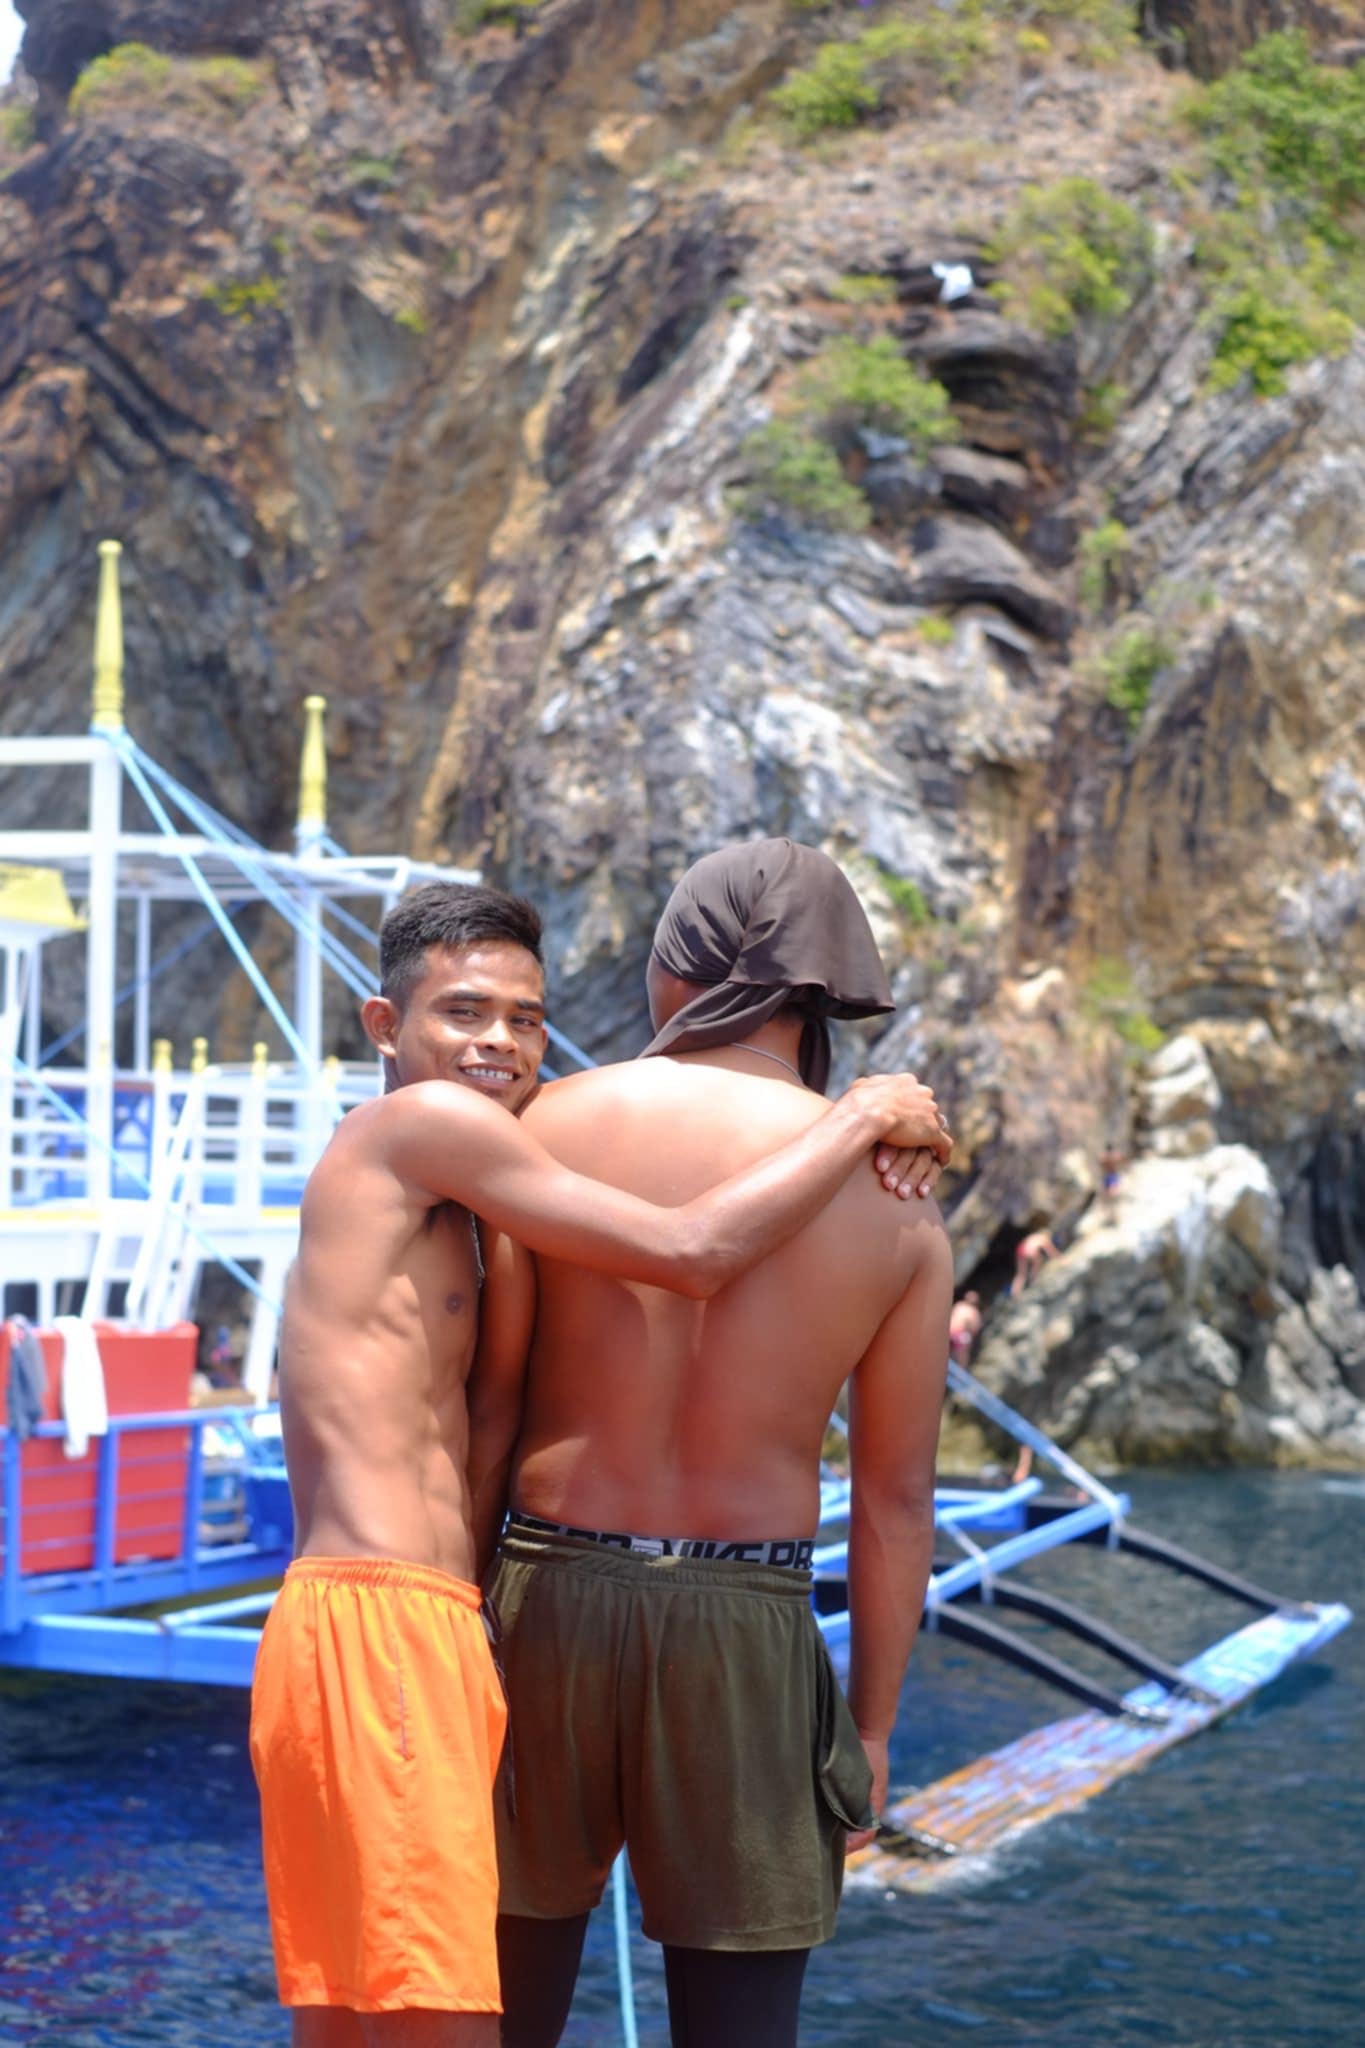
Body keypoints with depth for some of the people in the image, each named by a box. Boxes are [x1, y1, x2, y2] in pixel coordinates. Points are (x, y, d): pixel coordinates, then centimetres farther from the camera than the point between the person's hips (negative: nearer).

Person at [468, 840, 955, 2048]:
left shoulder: (558, 1123, -4)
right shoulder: (893, 1196, -2)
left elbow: (487, 1407, -2)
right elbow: (897, 1495, 0)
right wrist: (871, 1727, 9)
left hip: (553, 1591, 0)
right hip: (746, 1629, 0)